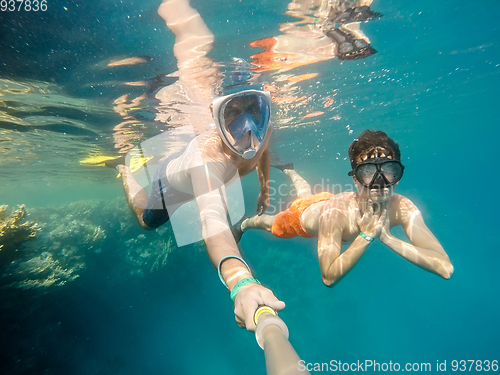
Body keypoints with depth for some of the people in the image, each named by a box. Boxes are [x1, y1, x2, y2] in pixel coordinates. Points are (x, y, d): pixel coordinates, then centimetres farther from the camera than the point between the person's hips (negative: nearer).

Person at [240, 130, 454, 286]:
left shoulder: (403, 209, -38)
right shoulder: (335, 212, -51)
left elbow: (445, 267, -41)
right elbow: (329, 277, -45)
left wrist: (388, 238, -53)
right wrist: (366, 235, -54)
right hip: (304, 213, -4)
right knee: (272, 224, 29)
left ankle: (289, 171, 70)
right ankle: (247, 223, 63)